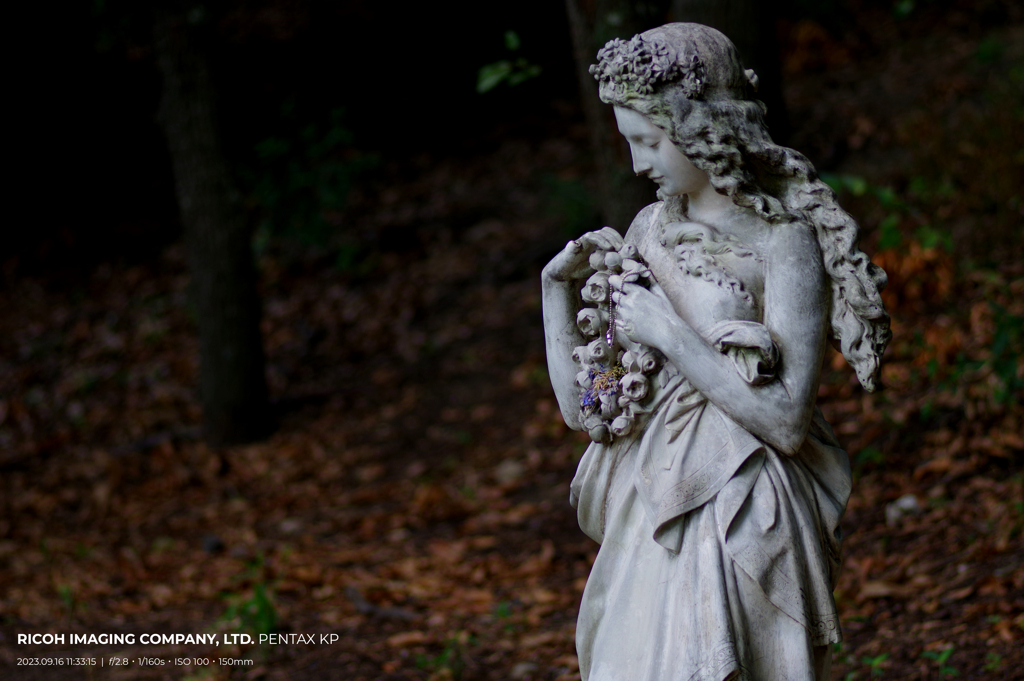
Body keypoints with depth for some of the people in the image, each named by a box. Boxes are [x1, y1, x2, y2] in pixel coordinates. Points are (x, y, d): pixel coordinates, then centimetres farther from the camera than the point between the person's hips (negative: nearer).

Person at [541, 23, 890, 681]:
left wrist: (669, 335, -18)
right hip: (650, 524, 6)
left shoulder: (783, 242, -10)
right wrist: (558, 287, -2)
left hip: (738, 527, -6)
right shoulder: (650, 229, 8)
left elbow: (787, 423, -18)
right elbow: (582, 407, 10)